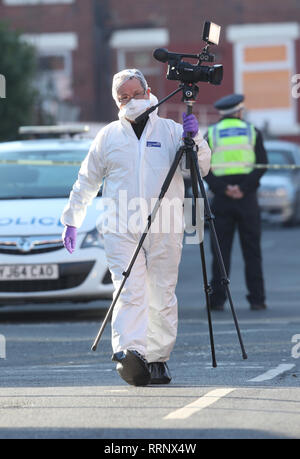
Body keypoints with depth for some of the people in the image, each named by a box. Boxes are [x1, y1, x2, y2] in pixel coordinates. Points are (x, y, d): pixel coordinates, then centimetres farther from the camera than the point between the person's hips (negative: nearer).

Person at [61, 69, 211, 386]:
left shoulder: (171, 131, 10)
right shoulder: (108, 137, 12)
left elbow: (200, 169, 1)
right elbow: (86, 182, 20)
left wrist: (194, 140, -16)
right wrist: (72, 220, 21)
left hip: (165, 230, 1)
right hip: (121, 229, -1)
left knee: (161, 297, 2)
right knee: (130, 292, -16)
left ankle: (157, 358, 11)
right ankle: (128, 352, -29)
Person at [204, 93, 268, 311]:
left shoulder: (210, 134, 6)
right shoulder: (252, 132, 5)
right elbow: (262, 165, -5)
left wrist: (223, 189, -10)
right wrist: (244, 188, -10)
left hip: (222, 199, 0)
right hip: (247, 199, 0)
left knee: (221, 251, 3)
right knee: (252, 252, 4)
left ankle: (217, 299, -1)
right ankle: (257, 299, 2)